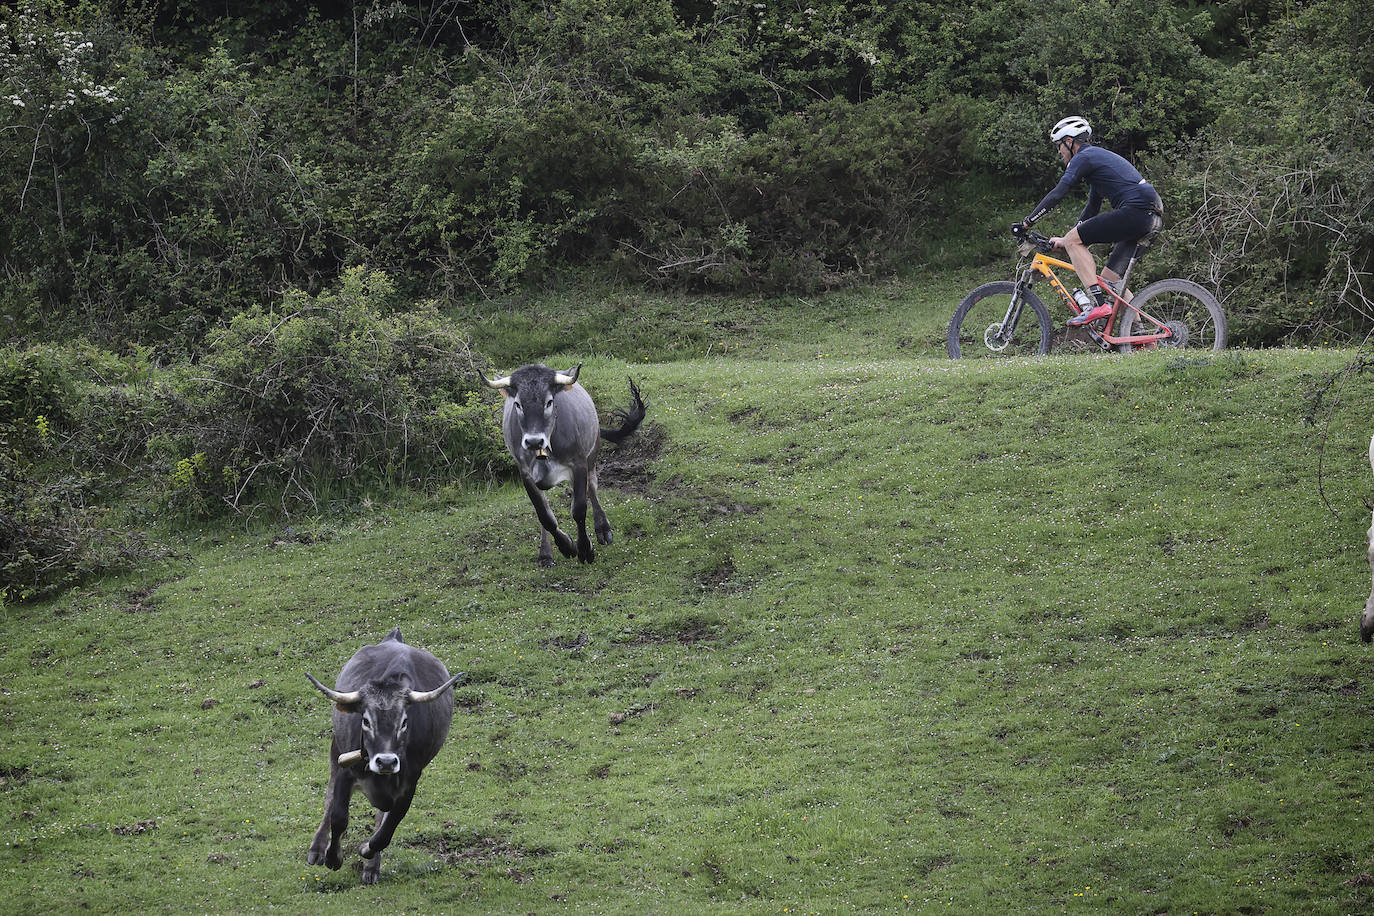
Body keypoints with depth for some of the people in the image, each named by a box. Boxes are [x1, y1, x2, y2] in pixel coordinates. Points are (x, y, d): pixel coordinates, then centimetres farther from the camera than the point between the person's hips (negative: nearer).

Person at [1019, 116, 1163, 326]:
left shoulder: (1084, 157, -1)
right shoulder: (1098, 156, 29)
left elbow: (1057, 194, -10)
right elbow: (1092, 207, 35)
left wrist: (1026, 223, -6)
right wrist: (1066, 239, 36)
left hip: (1135, 211, -10)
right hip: (1152, 218, 10)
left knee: (1073, 240, -6)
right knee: (1110, 279, 13)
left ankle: (1099, 302, -17)